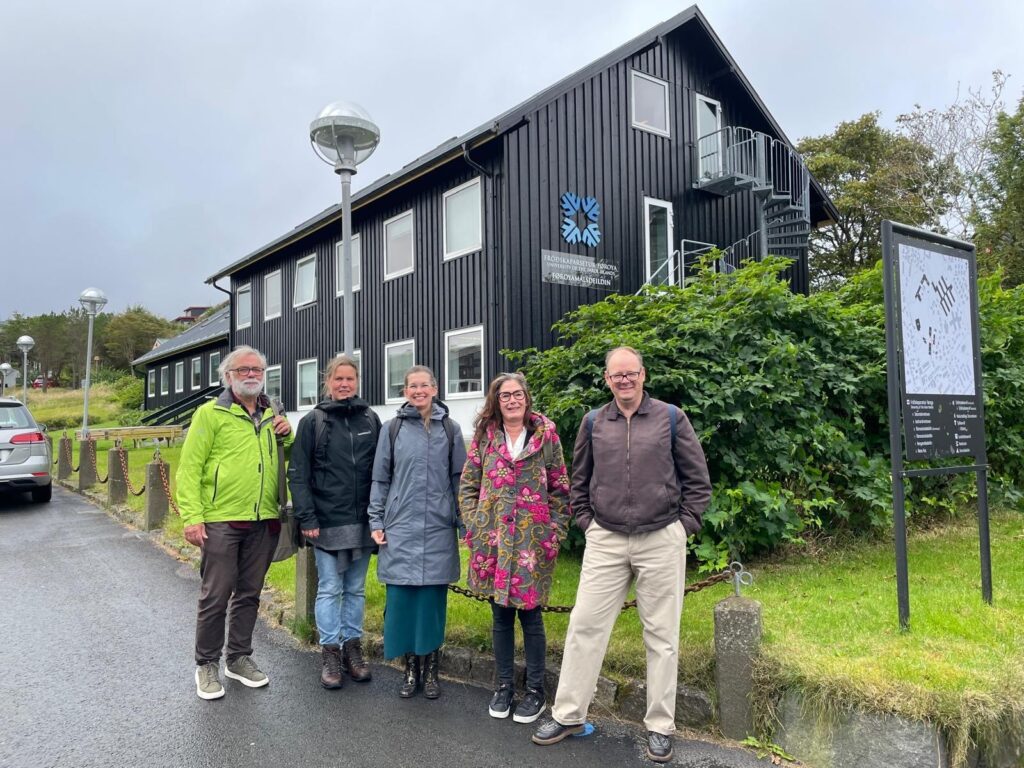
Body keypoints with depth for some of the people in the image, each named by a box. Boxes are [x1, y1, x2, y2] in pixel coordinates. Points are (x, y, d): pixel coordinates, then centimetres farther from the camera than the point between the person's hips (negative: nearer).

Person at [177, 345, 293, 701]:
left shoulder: (273, 416, 13)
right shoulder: (210, 413, -4)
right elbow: (189, 468, -8)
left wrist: (286, 436, 1)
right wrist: (192, 517, -15)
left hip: (263, 523, 5)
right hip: (221, 521, -5)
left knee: (249, 593, 15)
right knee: (215, 596, 3)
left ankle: (239, 658, 30)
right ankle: (207, 664, 20)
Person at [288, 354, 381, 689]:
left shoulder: (371, 420, 7)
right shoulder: (313, 421, 0)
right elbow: (298, 473, -3)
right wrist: (306, 517, -10)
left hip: (362, 521, 3)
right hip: (327, 521, -2)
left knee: (356, 588, 11)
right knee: (330, 588, 4)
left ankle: (352, 646, 24)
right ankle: (330, 652, 15)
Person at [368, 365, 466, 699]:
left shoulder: (450, 429, 6)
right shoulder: (392, 429, 5)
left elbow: (459, 479, 8)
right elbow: (380, 478, 7)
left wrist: (463, 523, 5)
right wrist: (376, 522, 2)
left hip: (438, 530, 0)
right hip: (400, 529, 0)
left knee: (433, 599, 5)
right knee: (400, 599, 2)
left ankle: (430, 669, 20)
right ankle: (410, 668, 19)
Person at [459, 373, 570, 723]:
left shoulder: (546, 435, 0)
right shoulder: (484, 436, 5)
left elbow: (560, 488, 2)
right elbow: (468, 486, 7)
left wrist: (555, 532, -4)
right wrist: (474, 527, -2)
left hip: (532, 540, -2)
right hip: (493, 539, 2)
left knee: (530, 615, 5)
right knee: (500, 615, 12)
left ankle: (535, 690, 20)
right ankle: (504, 685, 27)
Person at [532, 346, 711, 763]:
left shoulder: (671, 418, -1)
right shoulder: (593, 422, 5)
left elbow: (697, 479, 3)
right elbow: (579, 481, 15)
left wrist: (684, 525, -1)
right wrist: (586, 522, 7)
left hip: (661, 541, -2)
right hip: (605, 541, 2)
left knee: (662, 635, 8)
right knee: (584, 625, 5)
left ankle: (659, 727, 23)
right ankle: (569, 715, 21)